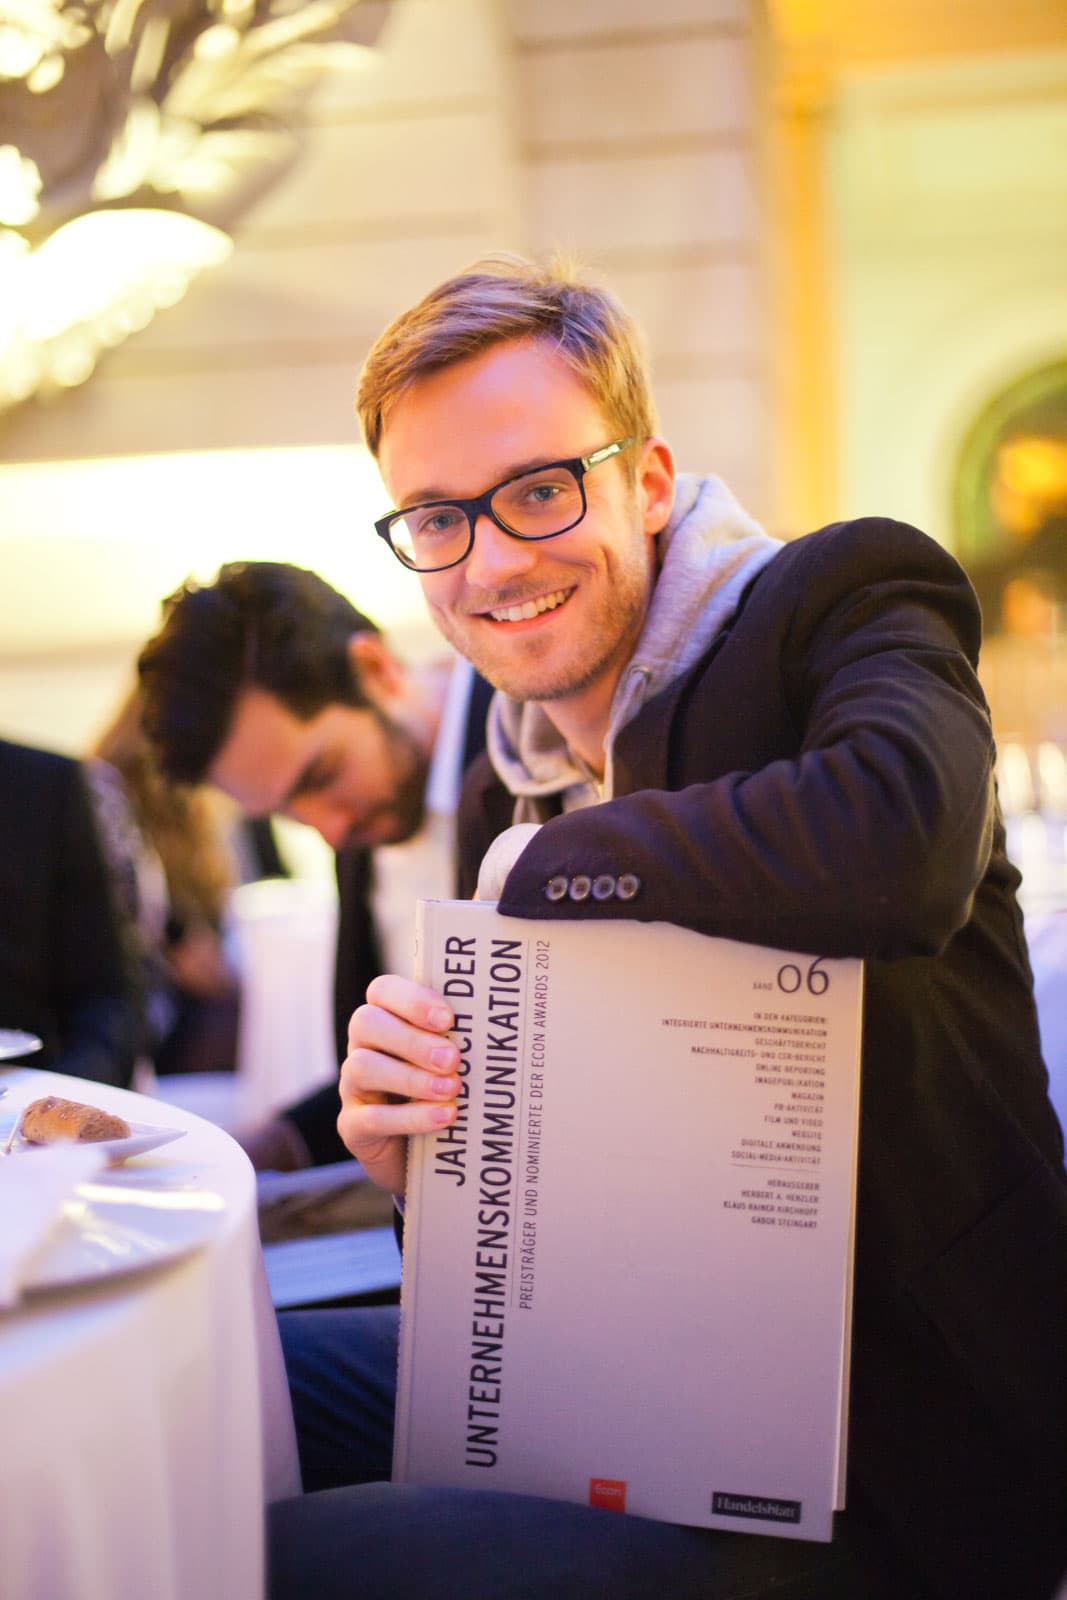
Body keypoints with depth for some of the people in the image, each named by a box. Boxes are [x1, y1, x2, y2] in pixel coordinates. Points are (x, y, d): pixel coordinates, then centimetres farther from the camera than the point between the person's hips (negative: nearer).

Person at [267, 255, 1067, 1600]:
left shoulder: (846, 593, -11)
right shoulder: (507, 779, 9)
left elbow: (901, 841, -36)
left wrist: (530, 869, -19)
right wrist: (400, 1129, -9)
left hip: (897, 1464, -7)